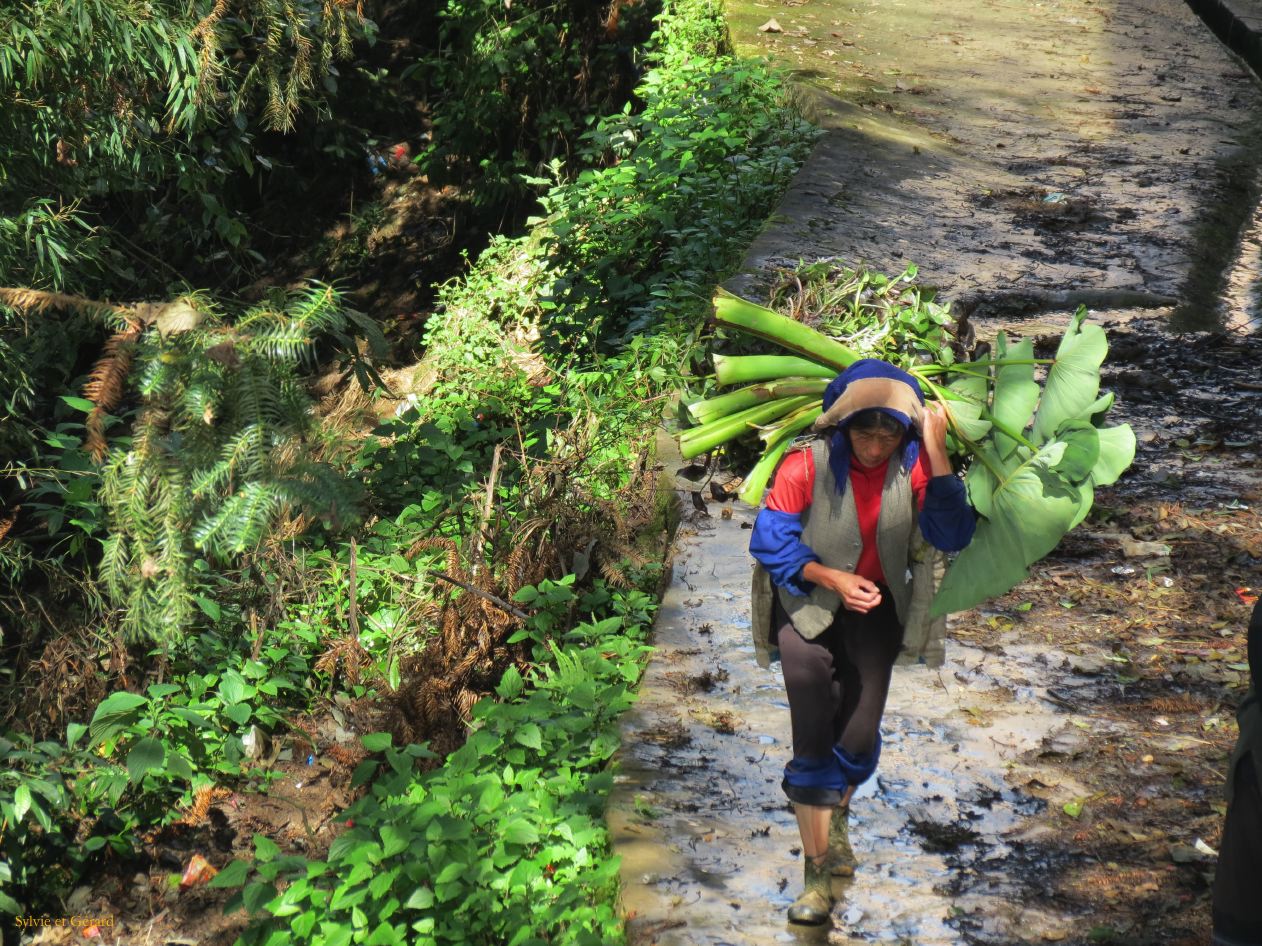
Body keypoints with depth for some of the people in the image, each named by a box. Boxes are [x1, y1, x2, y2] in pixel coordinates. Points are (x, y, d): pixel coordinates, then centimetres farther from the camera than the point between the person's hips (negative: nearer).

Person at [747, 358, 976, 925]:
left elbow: (953, 536, -27)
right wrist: (832, 578, -27)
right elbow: (770, 541, -17)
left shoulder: (913, 466, -14)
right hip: (809, 607, -2)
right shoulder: (806, 464, -21)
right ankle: (816, 871, 7)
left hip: (876, 607, 2)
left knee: (859, 737, 6)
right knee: (814, 742, -6)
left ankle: (837, 817, 40)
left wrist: (937, 451, -31)